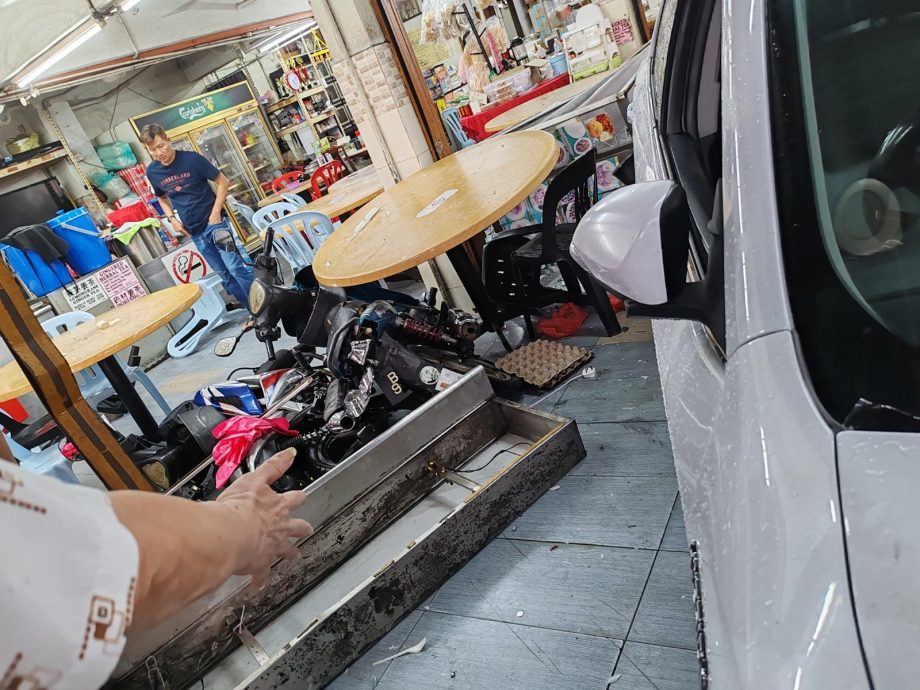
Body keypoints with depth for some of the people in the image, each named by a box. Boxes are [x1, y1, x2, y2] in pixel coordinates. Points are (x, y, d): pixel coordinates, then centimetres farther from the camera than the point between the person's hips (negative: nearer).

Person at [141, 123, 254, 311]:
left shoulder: (192, 159, -12)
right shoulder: (152, 172, 2)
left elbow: (223, 182, -7)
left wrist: (216, 213, -14)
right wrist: (172, 219, 3)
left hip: (214, 222, -5)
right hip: (195, 231, 5)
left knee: (234, 266, -12)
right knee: (223, 273, 8)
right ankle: (251, 309, 16)